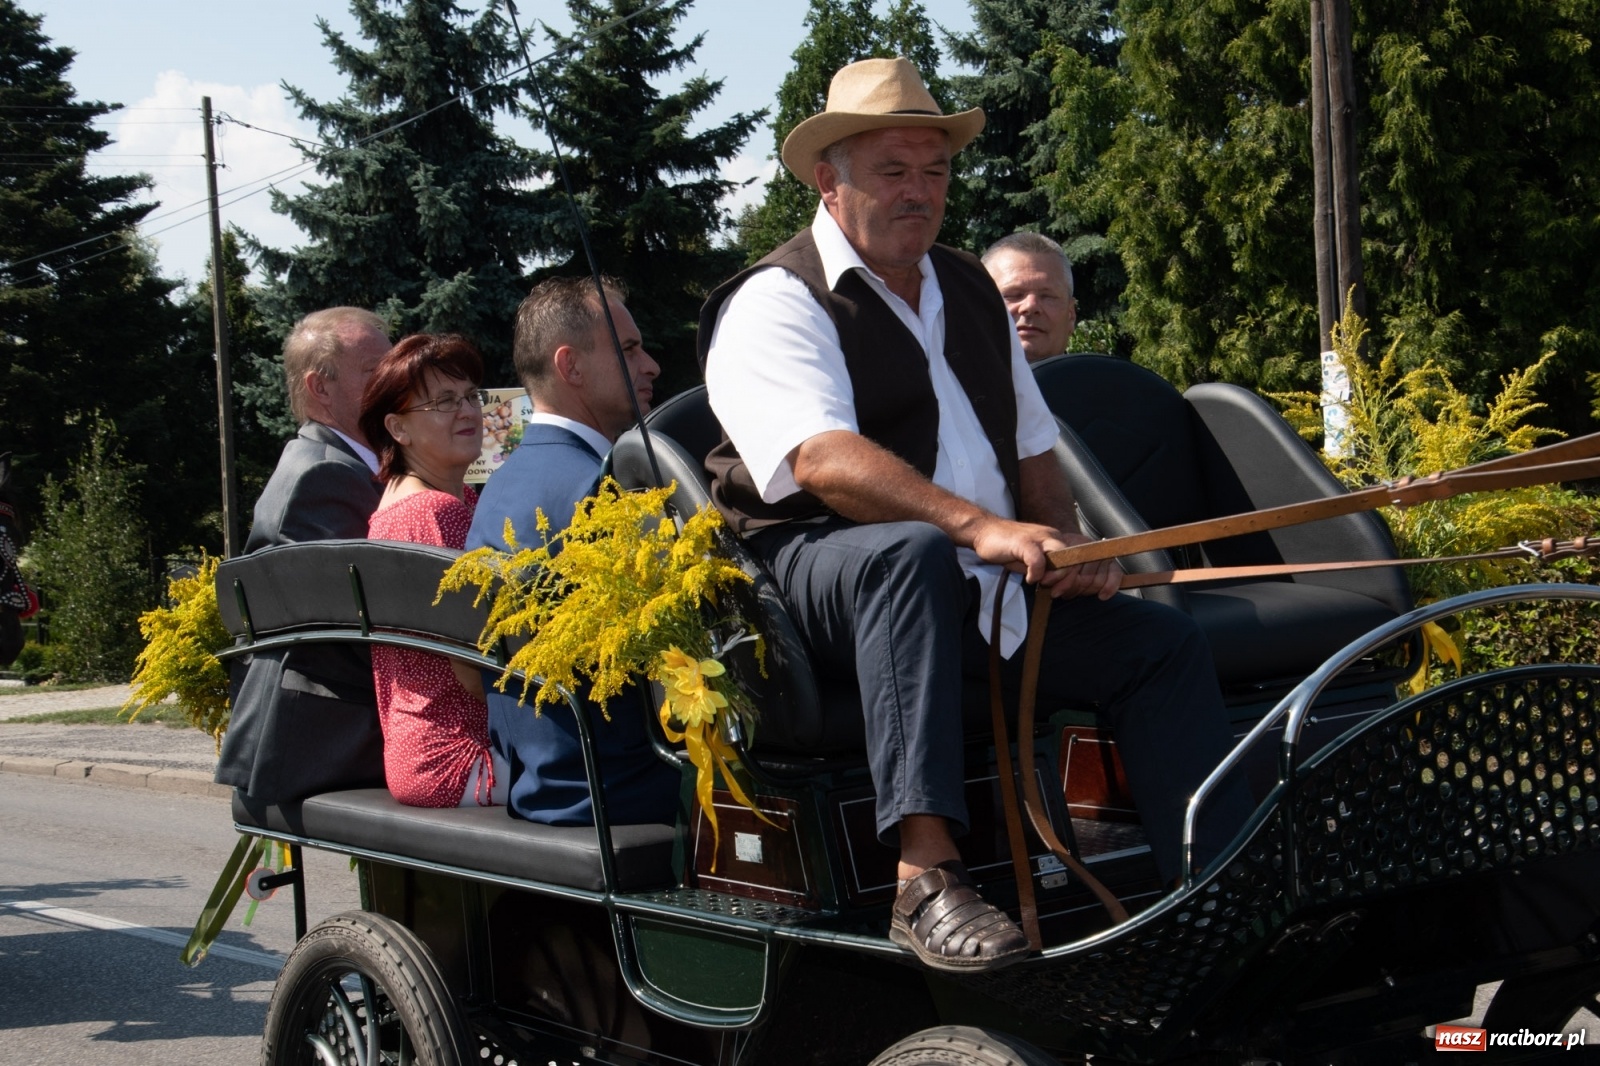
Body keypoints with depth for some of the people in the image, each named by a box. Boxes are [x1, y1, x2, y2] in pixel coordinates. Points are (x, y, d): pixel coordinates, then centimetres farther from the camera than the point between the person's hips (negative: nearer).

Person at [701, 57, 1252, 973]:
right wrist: (979, 527, -35)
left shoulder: (972, 292, 20)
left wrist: (1065, 541, 4)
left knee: (1164, 642, -4)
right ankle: (927, 880, -47)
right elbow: (822, 459, -24)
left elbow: (1033, 449, 25)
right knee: (911, 553, -40)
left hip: (984, 593, 7)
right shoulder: (776, 303, -6)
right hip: (818, 579, -7)